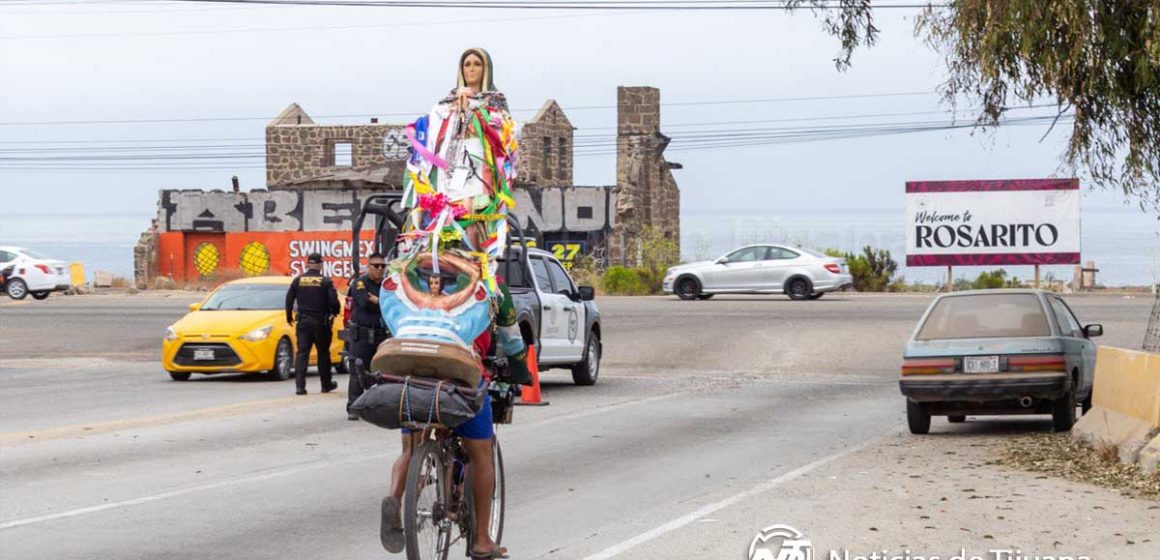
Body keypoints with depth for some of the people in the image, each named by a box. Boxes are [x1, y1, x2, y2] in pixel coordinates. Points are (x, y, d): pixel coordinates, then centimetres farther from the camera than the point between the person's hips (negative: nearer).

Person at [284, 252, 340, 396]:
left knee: (302, 353, 0)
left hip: (303, 322, 2)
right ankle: (326, 384, 21)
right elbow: (334, 301, -12)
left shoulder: (298, 281, 1)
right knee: (323, 353, 12)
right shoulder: (326, 282, -8)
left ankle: (300, 385, -11)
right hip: (321, 323, -1)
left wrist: (289, 317, 19)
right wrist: (334, 313, 10)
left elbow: (289, 300, 4)